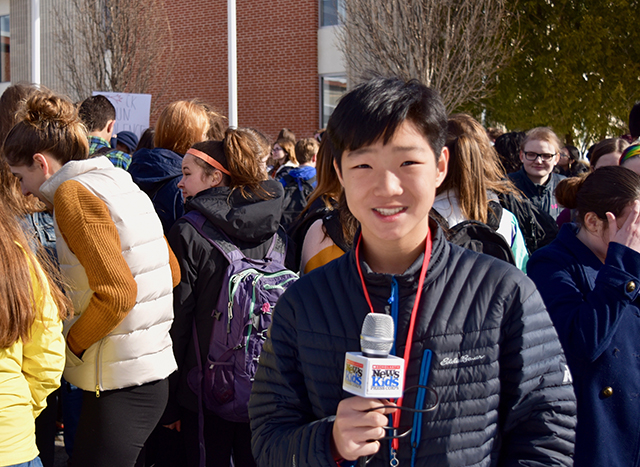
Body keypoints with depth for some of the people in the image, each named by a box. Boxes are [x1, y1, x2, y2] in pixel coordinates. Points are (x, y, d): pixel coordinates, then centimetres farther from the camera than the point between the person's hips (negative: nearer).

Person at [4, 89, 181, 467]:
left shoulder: (73, 193, -12)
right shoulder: (124, 187, 13)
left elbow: (117, 291, -22)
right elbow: (172, 272, 17)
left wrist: (71, 343, -7)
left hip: (119, 388, -9)